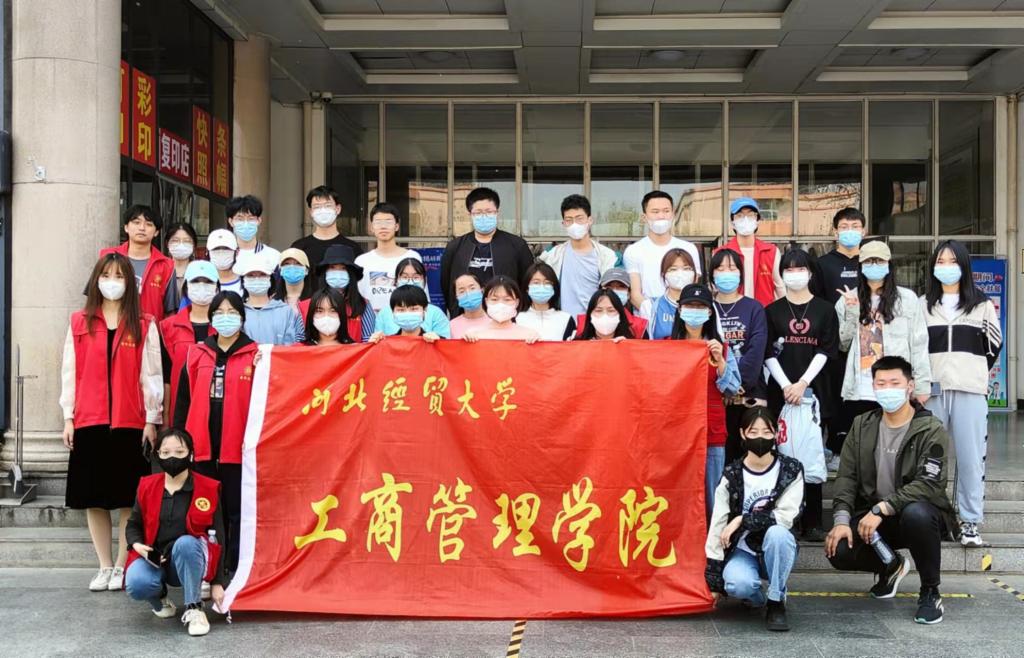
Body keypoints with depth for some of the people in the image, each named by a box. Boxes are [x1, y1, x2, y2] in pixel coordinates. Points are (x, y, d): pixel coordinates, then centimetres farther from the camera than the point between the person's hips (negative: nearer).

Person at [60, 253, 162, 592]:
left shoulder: (145, 326, 3)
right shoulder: (79, 323, 8)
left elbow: (151, 375, 1)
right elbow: (70, 372, 7)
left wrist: (152, 419, -2)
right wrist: (68, 417, 3)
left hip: (131, 423, -2)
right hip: (89, 423, 2)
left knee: (129, 499, 1)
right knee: (94, 498, 5)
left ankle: (122, 567, 11)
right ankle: (104, 567, 15)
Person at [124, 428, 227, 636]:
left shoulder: (208, 488, -6)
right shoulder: (147, 486, 1)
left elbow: (216, 538, -4)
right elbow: (133, 525, 13)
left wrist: (217, 582, -7)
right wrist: (138, 545, -11)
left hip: (190, 560, -2)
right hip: (153, 558, 2)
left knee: (185, 543, -37)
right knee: (136, 584, -31)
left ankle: (194, 609, -20)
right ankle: (160, 597, 7)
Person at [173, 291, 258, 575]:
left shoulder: (255, 355, 1)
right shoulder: (197, 355, 9)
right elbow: (183, 399, 10)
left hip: (238, 446, -3)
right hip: (203, 446, 3)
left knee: (236, 509, 3)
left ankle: (236, 570, 11)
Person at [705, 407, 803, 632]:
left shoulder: (791, 470, -5)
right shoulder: (731, 476, -5)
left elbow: (785, 516, -16)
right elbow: (717, 528, -5)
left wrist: (742, 520, -23)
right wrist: (714, 582, -7)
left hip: (776, 550, 0)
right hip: (742, 551, 0)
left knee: (777, 532, -34)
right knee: (738, 584, -33)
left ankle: (776, 602, -15)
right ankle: (756, 597, 6)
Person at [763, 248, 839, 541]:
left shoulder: (825, 310, 8)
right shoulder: (773, 310, 9)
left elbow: (826, 350, 1)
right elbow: (768, 353, 3)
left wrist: (803, 383, -10)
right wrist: (786, 386, -9)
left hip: (814, 389, 0)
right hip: (781, 391, 0)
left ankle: (812, 522, 2)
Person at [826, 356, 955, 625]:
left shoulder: (931, 430, -10)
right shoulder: (862, 425, 6)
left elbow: (928, 484, -22)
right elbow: (847, 477, 2)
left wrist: (881, 509, -29)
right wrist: (842, 520, -13)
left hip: (919, 511, -4)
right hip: (872, 515, 4)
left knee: (916, 514, -40)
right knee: (839, 552, -22)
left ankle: (930, 592, -14)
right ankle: (892, 566, 15)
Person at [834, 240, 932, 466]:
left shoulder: (907, 299, 4)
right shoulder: (848, 300, 12)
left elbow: (919, 344, 2)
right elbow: (842, 344, 8)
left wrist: (922, 385, -2)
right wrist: (851, 314, -5)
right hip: (858, 391, 2)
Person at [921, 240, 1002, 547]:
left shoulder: (983, 305, 9)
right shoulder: (922, 305, 12)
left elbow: (994, 345, 14)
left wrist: (973, 373, 11)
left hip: (970, 390, -1)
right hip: (931, 389, 1)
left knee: (971, 456, -3)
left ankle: (970, 522, 3)